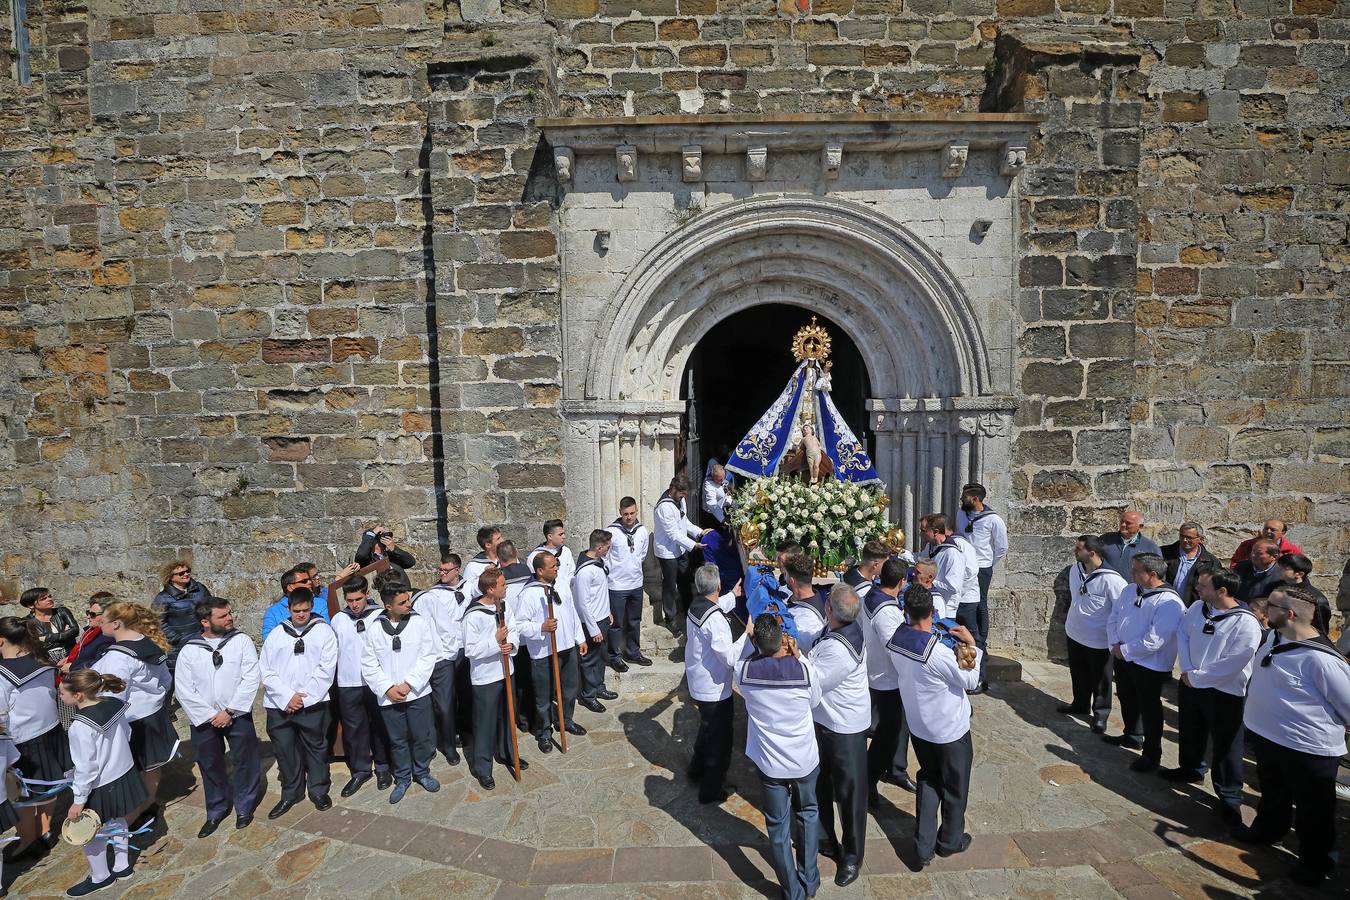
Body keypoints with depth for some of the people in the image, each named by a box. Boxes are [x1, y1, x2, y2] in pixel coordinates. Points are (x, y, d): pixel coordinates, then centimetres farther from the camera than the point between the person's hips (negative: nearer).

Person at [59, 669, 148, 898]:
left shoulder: (80, 726, -29)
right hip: (124, 774, 7)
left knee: (91, 833, 16)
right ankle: (122, 866, 41)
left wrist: (79, 800, -10)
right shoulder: (113, 704, -11)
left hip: (101, 787, -7)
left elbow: (85, 768, -22)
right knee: (117, 822, 25)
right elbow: (126, 734, 5)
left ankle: (100, 877, 33)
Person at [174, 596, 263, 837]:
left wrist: (229, 711, -14)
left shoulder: (241, 640, -8)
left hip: (237, 715, -1)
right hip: (203, 718, 1)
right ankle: (216, 811, 35)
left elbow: (251, 678, -12)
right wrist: (209, 715, -10)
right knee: (210, 766, 14)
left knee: (245, 761, 7)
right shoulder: (189, 650, -4)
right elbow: (183, 689, -5)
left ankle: (244, 807, 28)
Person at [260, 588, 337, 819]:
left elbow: (326, 668, -6)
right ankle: (291, 793, 28)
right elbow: (266, 670, 2)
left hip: (313, 703, -2)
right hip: (279, 704, 2)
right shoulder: (276, 634, 6)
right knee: (285, 749, 10)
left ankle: (319, 790, 26)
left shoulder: (323, 631, -1)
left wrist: (304, 697, -11)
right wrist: (287, 696, -9)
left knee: (316, 747, 8)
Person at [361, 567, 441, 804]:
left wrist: (409, 683, -14)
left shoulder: (420, 622, -9)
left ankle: (422, 772, 33)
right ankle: (402, 778, 34)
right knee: (397, 740, 15)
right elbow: (369, 665, -2)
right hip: (388, 697, 1)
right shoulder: (374, 629, -6)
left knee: (422, 736, 10)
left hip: (418, 693, -1)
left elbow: (428, 657, -8)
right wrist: (388, 688, -11)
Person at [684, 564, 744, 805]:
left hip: (698, 684, 9)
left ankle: (696, 769, 49)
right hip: (715, 690, -9)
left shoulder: (695, 607, -4)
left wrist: (733, 595, 34)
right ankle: (711, 791, 27)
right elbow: (730, 657, -31)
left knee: (707, 728, 30)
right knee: (719, 739, 11)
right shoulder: (715, 620, -31)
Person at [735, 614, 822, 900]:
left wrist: (753, 638, 1)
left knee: (777, 826, 19)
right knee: (808, 814, 28)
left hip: (769, 763, 0)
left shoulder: (745, 670, -22)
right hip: (805, 759, 1)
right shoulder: (804, 669, -25)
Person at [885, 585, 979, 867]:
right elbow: (970, 680, -18)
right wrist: (971, 643, -11)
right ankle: (950, 841, 40)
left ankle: (923, 847, 27)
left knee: (928, 781, 23)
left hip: (918, 726, 6)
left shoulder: (896, 640, -14)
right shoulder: (938, 652, -34)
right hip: (950, 730, -5)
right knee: (955, 787, 20)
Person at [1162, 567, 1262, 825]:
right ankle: (1190, 768, 48)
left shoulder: (1246, 623, -22)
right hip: (1190, 684, 7)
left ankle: (1230, 797, 21)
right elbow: (1182, 634, 7)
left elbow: (1232, 664, -23)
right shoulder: (1198, 608, -3)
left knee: (1225, 746, 4)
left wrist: (1196, 677, -16)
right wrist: (1186, 669, -5)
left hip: (1225, 693, -7)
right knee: (1189, 732, 24)